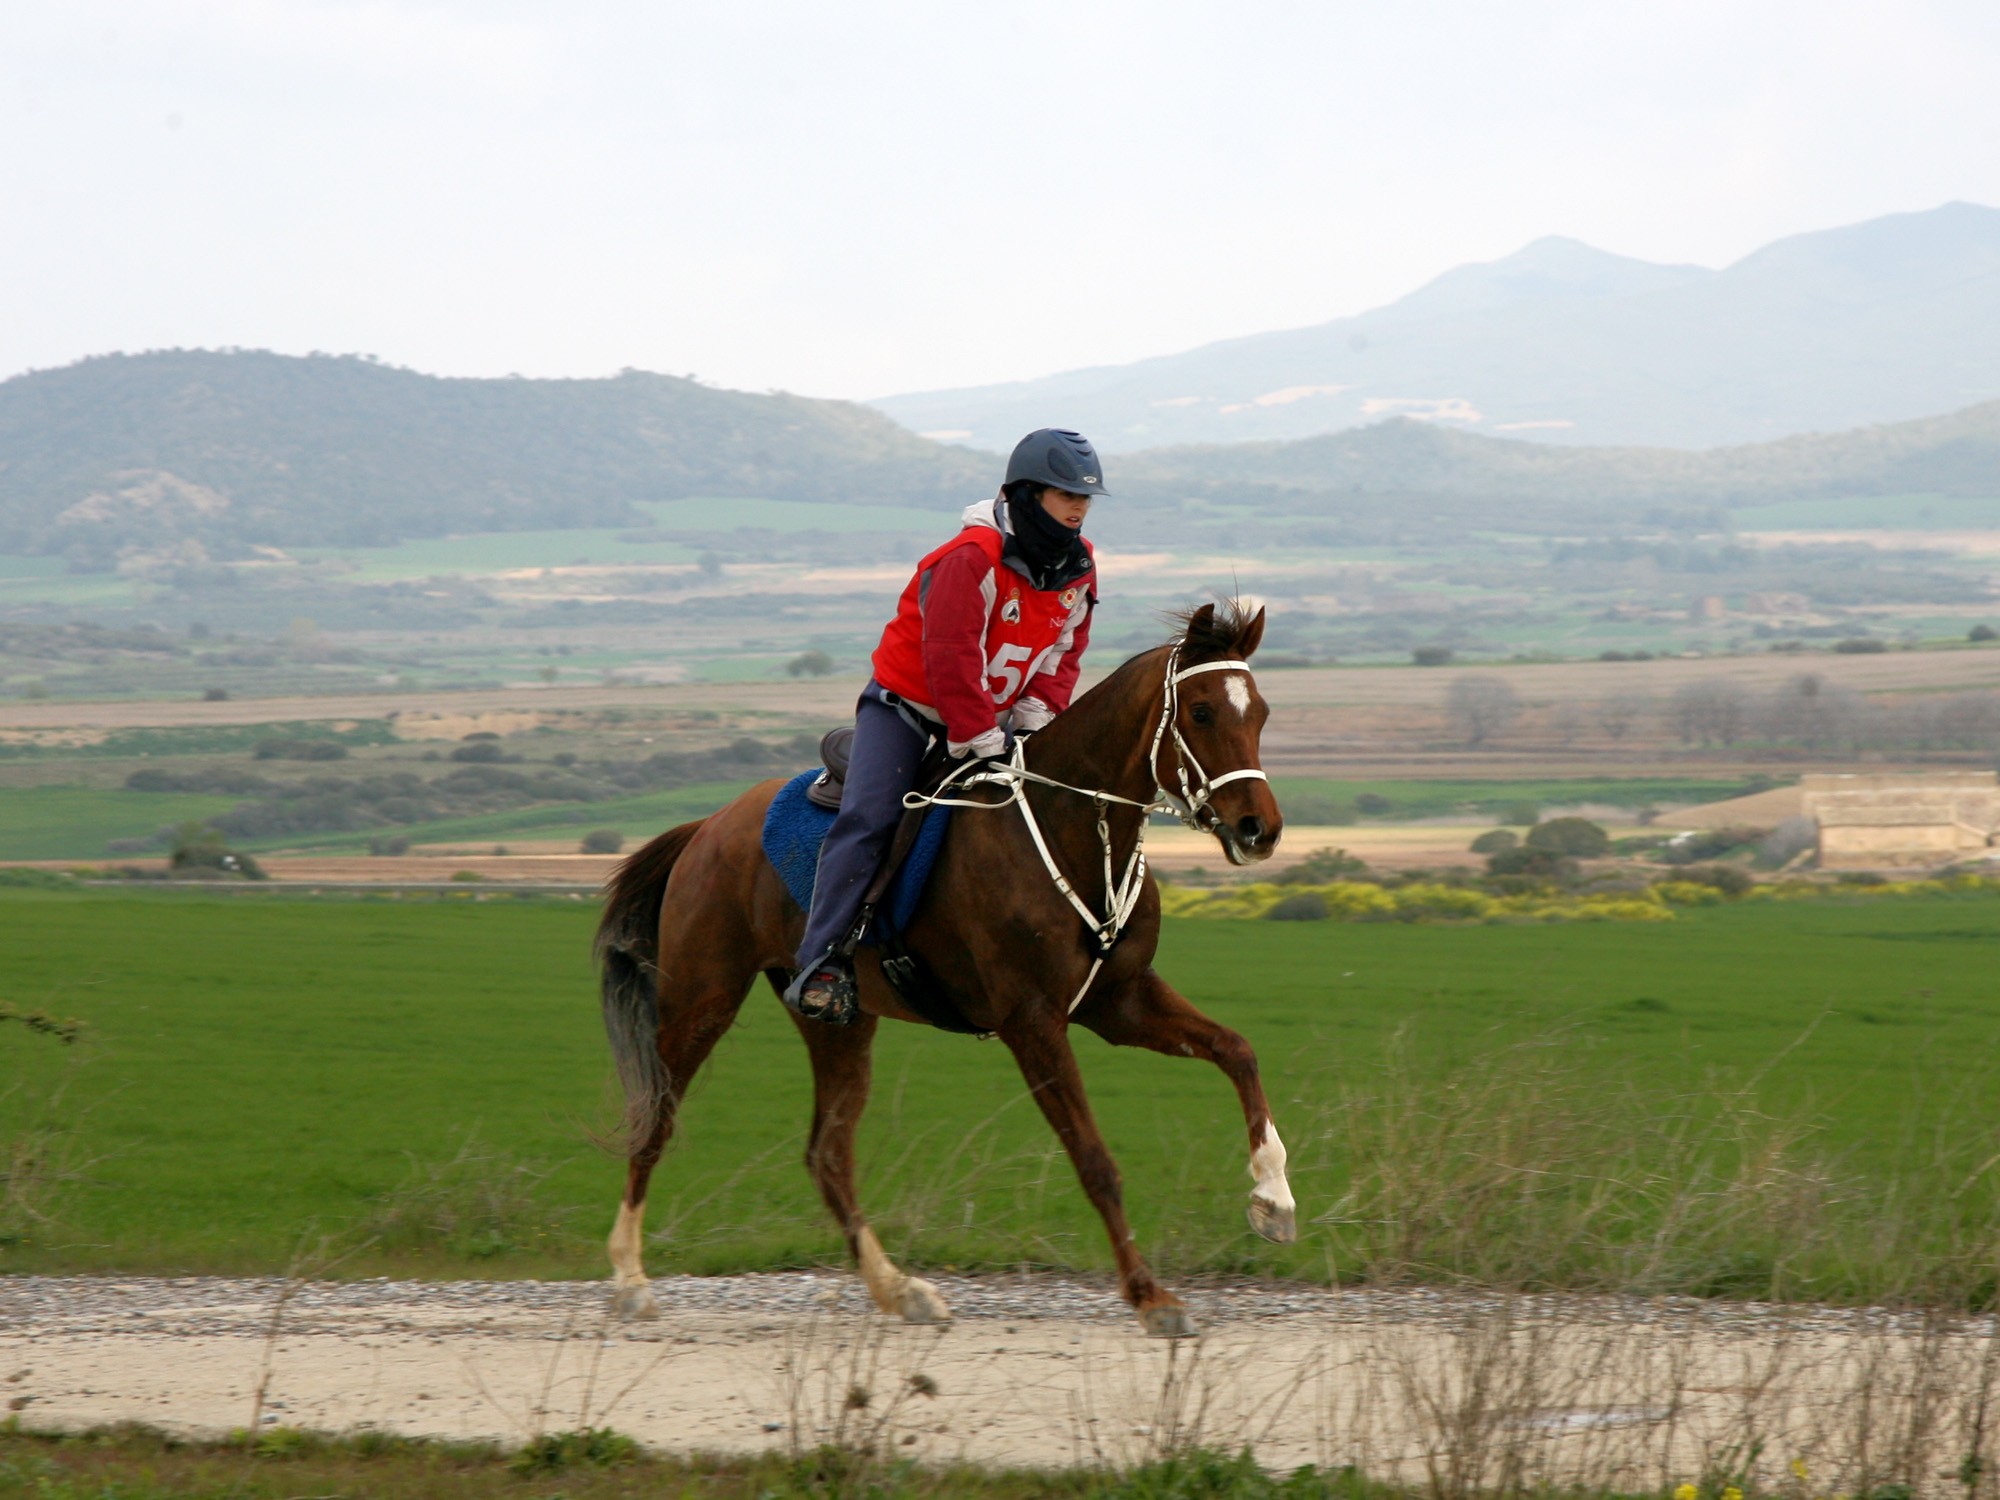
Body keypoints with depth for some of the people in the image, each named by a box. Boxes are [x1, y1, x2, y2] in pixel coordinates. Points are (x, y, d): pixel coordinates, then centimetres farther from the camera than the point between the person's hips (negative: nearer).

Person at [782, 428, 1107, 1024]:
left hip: (995, 719, 7)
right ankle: (821, 964, -23)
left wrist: (1036, 716, -10)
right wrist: (978, 740, -29)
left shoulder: (1079, 567, -2)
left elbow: (1065, 652, 6)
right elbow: (950, 657, -29)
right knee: (868, 818, -21)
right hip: (908, 703, -7)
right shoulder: (972, 559, -26)